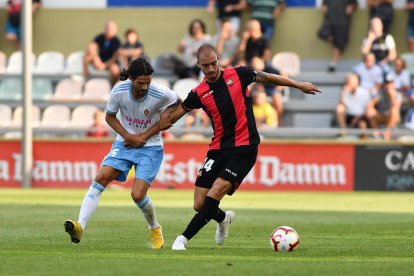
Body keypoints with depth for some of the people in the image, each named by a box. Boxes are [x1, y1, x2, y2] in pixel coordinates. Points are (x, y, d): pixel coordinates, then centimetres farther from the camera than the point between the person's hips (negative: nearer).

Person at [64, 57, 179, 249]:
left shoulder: (161, 94, -21)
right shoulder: (119, 91, -15)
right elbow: (110, 116, 3)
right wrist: (128, 136, -14)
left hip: (150, 147, -2)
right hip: (124, 143, 2)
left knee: (138, 195, -15)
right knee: (101, 177, -19)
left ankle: (155, 229, 16)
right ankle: (80, 227, -24)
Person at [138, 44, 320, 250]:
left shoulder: (238, 75, -3)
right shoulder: (199, 94, 0)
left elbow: (267, 77, 13)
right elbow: (171, 117, 8)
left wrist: (299, 85, 21)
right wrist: (143, 136, 5)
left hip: (244, 149, -3)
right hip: (218, 149, 3)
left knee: (214, 193, -20)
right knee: (200, 204, -1)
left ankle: (184, 238, -10)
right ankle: (223, 218, 35)